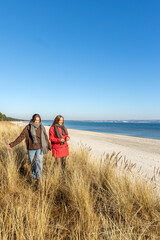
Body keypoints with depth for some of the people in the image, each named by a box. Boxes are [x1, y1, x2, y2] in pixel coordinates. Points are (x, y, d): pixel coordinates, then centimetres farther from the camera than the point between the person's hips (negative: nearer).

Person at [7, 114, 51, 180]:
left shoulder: (41, 127, 2)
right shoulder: (28, 127, -3)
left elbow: (45, 138, 13)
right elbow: (21, 137, -2)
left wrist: (49, 147, 23)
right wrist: (12, 144, -6)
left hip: (39, 148, 0)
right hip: (31, 149, 0)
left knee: (39, 161, -16)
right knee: (33, 164, 11)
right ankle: (34, 178, 31)